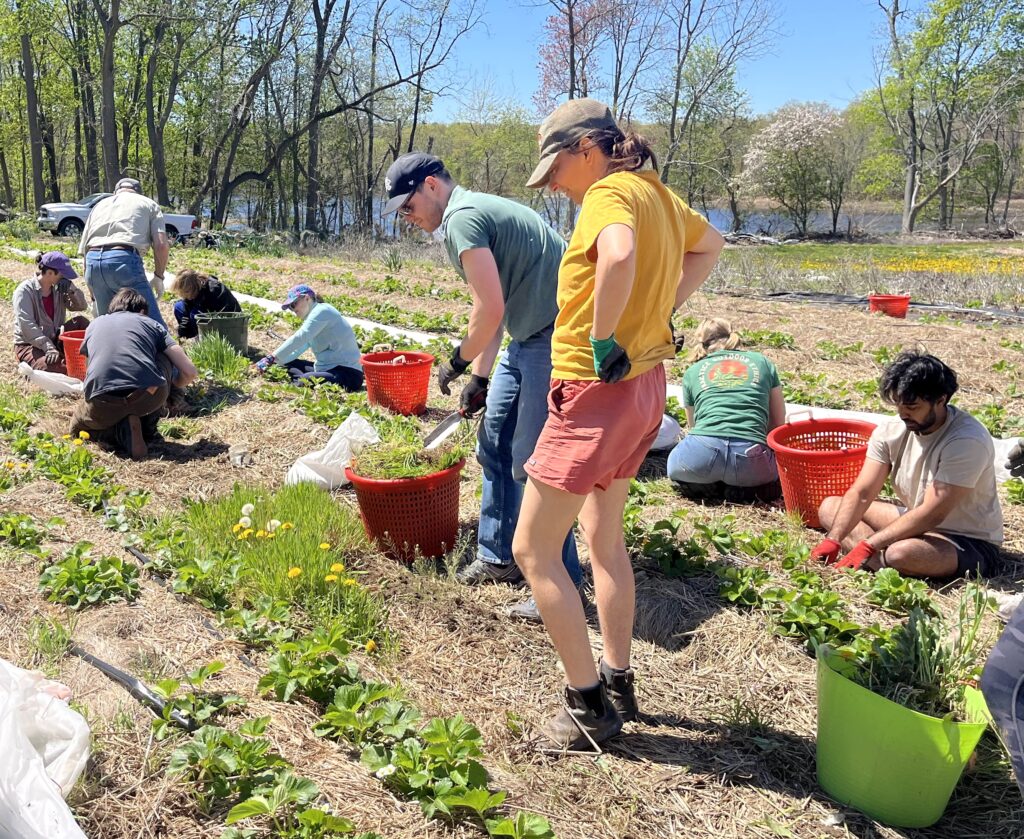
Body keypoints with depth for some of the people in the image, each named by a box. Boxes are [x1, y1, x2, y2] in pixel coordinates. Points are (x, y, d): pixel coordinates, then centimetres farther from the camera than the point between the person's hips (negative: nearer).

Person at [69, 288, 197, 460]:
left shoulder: (94, 324, 31)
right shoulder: (152, 324, 23)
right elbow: (190, 372, 15)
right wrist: (171, 385, 40)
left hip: (103, 405, 1)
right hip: (150, 396, -1)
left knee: (78, 426, 36)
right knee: (165, 357, 31)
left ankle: (122, 431, 5)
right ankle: (147, 427, 24)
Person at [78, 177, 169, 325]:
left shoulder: (99, 205, 31)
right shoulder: (149, 204, 21)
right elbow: (161, 245, 3)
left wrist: (95, 297, 29)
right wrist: (158, 276, 15)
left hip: (93, 262, 5)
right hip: (124, 260, -5)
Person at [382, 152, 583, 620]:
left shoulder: (462, 218, -13)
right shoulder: (475, 213, 19)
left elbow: (491, 309, -20)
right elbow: (495, 308, 21)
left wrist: (458, 362, -5)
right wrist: (480, 376, 18)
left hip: (555, 338, -11)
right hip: (529, 338, 11)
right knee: (494, 446, 16)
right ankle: (499, 556, 28)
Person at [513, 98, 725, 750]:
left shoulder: (609, 192, -15)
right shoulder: (657, 193, 12)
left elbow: (619, 256, -39)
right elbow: (710, 246, 30)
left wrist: (603, 338, -25)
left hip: (598, 390, -10)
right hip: (645, 384, 10)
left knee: (533, 550, 0)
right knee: (604, 536, 21)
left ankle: (589, 707, 8)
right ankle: (618, 683, 32)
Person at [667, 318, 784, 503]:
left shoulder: (692, 371, 23)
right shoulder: (762, 362, 23)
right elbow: (778, 423, 25)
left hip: (701, 455, 1)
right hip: (751, 460, -1)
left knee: (675, 462, 34)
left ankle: (708, 485, 4)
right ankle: (742, 486, 1)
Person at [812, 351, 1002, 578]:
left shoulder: (966, 440, -26)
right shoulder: (891, 431, -7)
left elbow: (932, 514, -29)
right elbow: (861, 493, -11)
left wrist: (868, 546, -32)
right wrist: (832, 540, -26)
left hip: (971, 543, -7)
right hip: (916, 522, 8)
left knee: (901, 553, -39)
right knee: (829, 506, -4)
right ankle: (884, 560, -21)